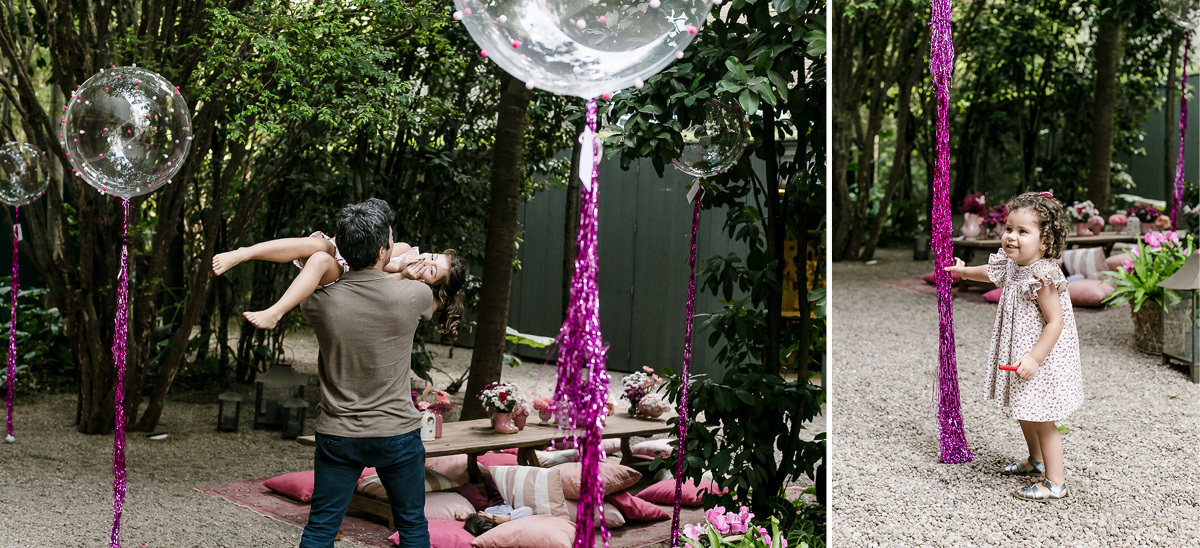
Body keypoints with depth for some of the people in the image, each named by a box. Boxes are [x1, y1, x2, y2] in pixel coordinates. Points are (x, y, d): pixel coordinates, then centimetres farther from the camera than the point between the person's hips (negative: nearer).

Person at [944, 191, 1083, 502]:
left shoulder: (1042, 276, -26)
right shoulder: (1010, 265, 2)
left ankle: (1055, 483, 12)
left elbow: (1056, 322, -27)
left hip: (1042, 360, -9)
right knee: (1024, 415, 25)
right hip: (1018, 354, 9)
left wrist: (1034, 359, -31)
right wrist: (963, 271, 41)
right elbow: (990, 272, 26)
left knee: (1042, 421, 0)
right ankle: (1036, 460, 46)